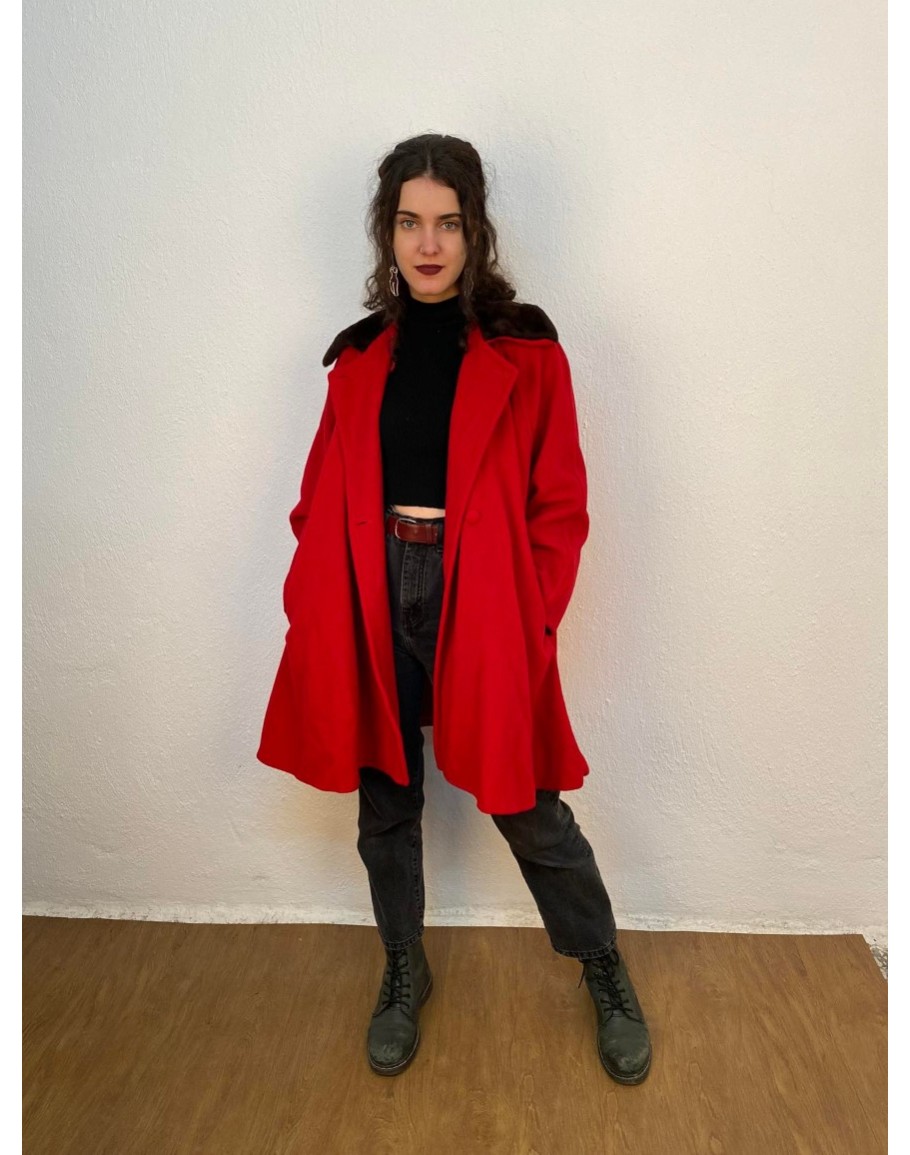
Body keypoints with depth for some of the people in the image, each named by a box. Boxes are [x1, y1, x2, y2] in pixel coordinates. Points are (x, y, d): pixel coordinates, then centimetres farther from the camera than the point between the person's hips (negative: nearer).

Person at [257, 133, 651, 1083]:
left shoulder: (524, 347, -1)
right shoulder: (362, 354, 9)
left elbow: (560, 502, -2)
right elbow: (324, 496, 9)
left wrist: (531, 616, -11)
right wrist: (313, 599, -3)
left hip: (479, 598, -3)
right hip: (376, 595, 4)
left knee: (526, 808, 6)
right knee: (384, 800, 15)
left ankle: (607, 975, 32)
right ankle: (404, 972, 40)